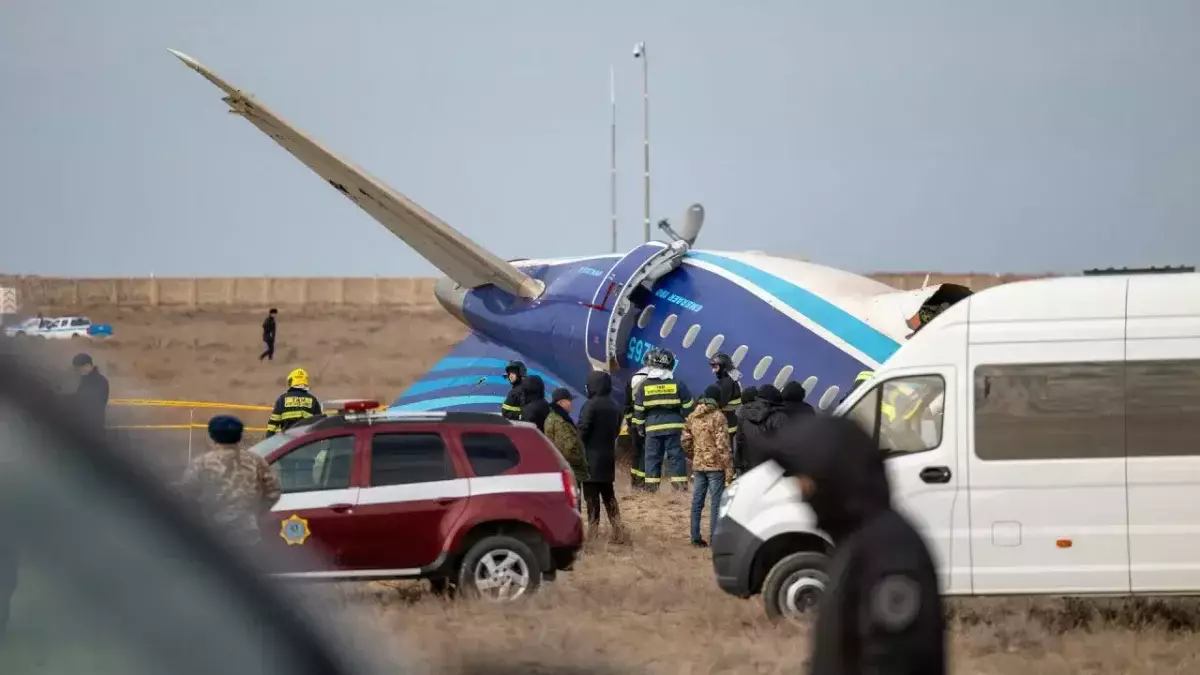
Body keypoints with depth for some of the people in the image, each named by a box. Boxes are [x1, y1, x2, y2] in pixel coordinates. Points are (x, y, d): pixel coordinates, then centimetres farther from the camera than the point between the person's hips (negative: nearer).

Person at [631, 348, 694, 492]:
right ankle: (679, 482, 0)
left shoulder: (644, 386, 1)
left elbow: (638, 409, 4)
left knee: (652, 455, 5)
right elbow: (687, 407, 2)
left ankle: (651, 484, 3)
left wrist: (639, 426, 15)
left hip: (653, 426, 0)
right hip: (674, 425, 0)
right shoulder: (677, 384, -1)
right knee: (675, 454, 3)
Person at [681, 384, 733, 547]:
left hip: (698, 465, 6)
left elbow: (685, 441, 11)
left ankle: (696, 538, 14)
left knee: (697, 502, 10)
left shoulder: (693, 417, 7)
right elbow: (722, 445, -15)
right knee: (716, 503, -2)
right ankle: (715, 539, -3)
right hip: (715, 465, -6)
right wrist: (729, 468, -12)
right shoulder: (718, 416, -12)